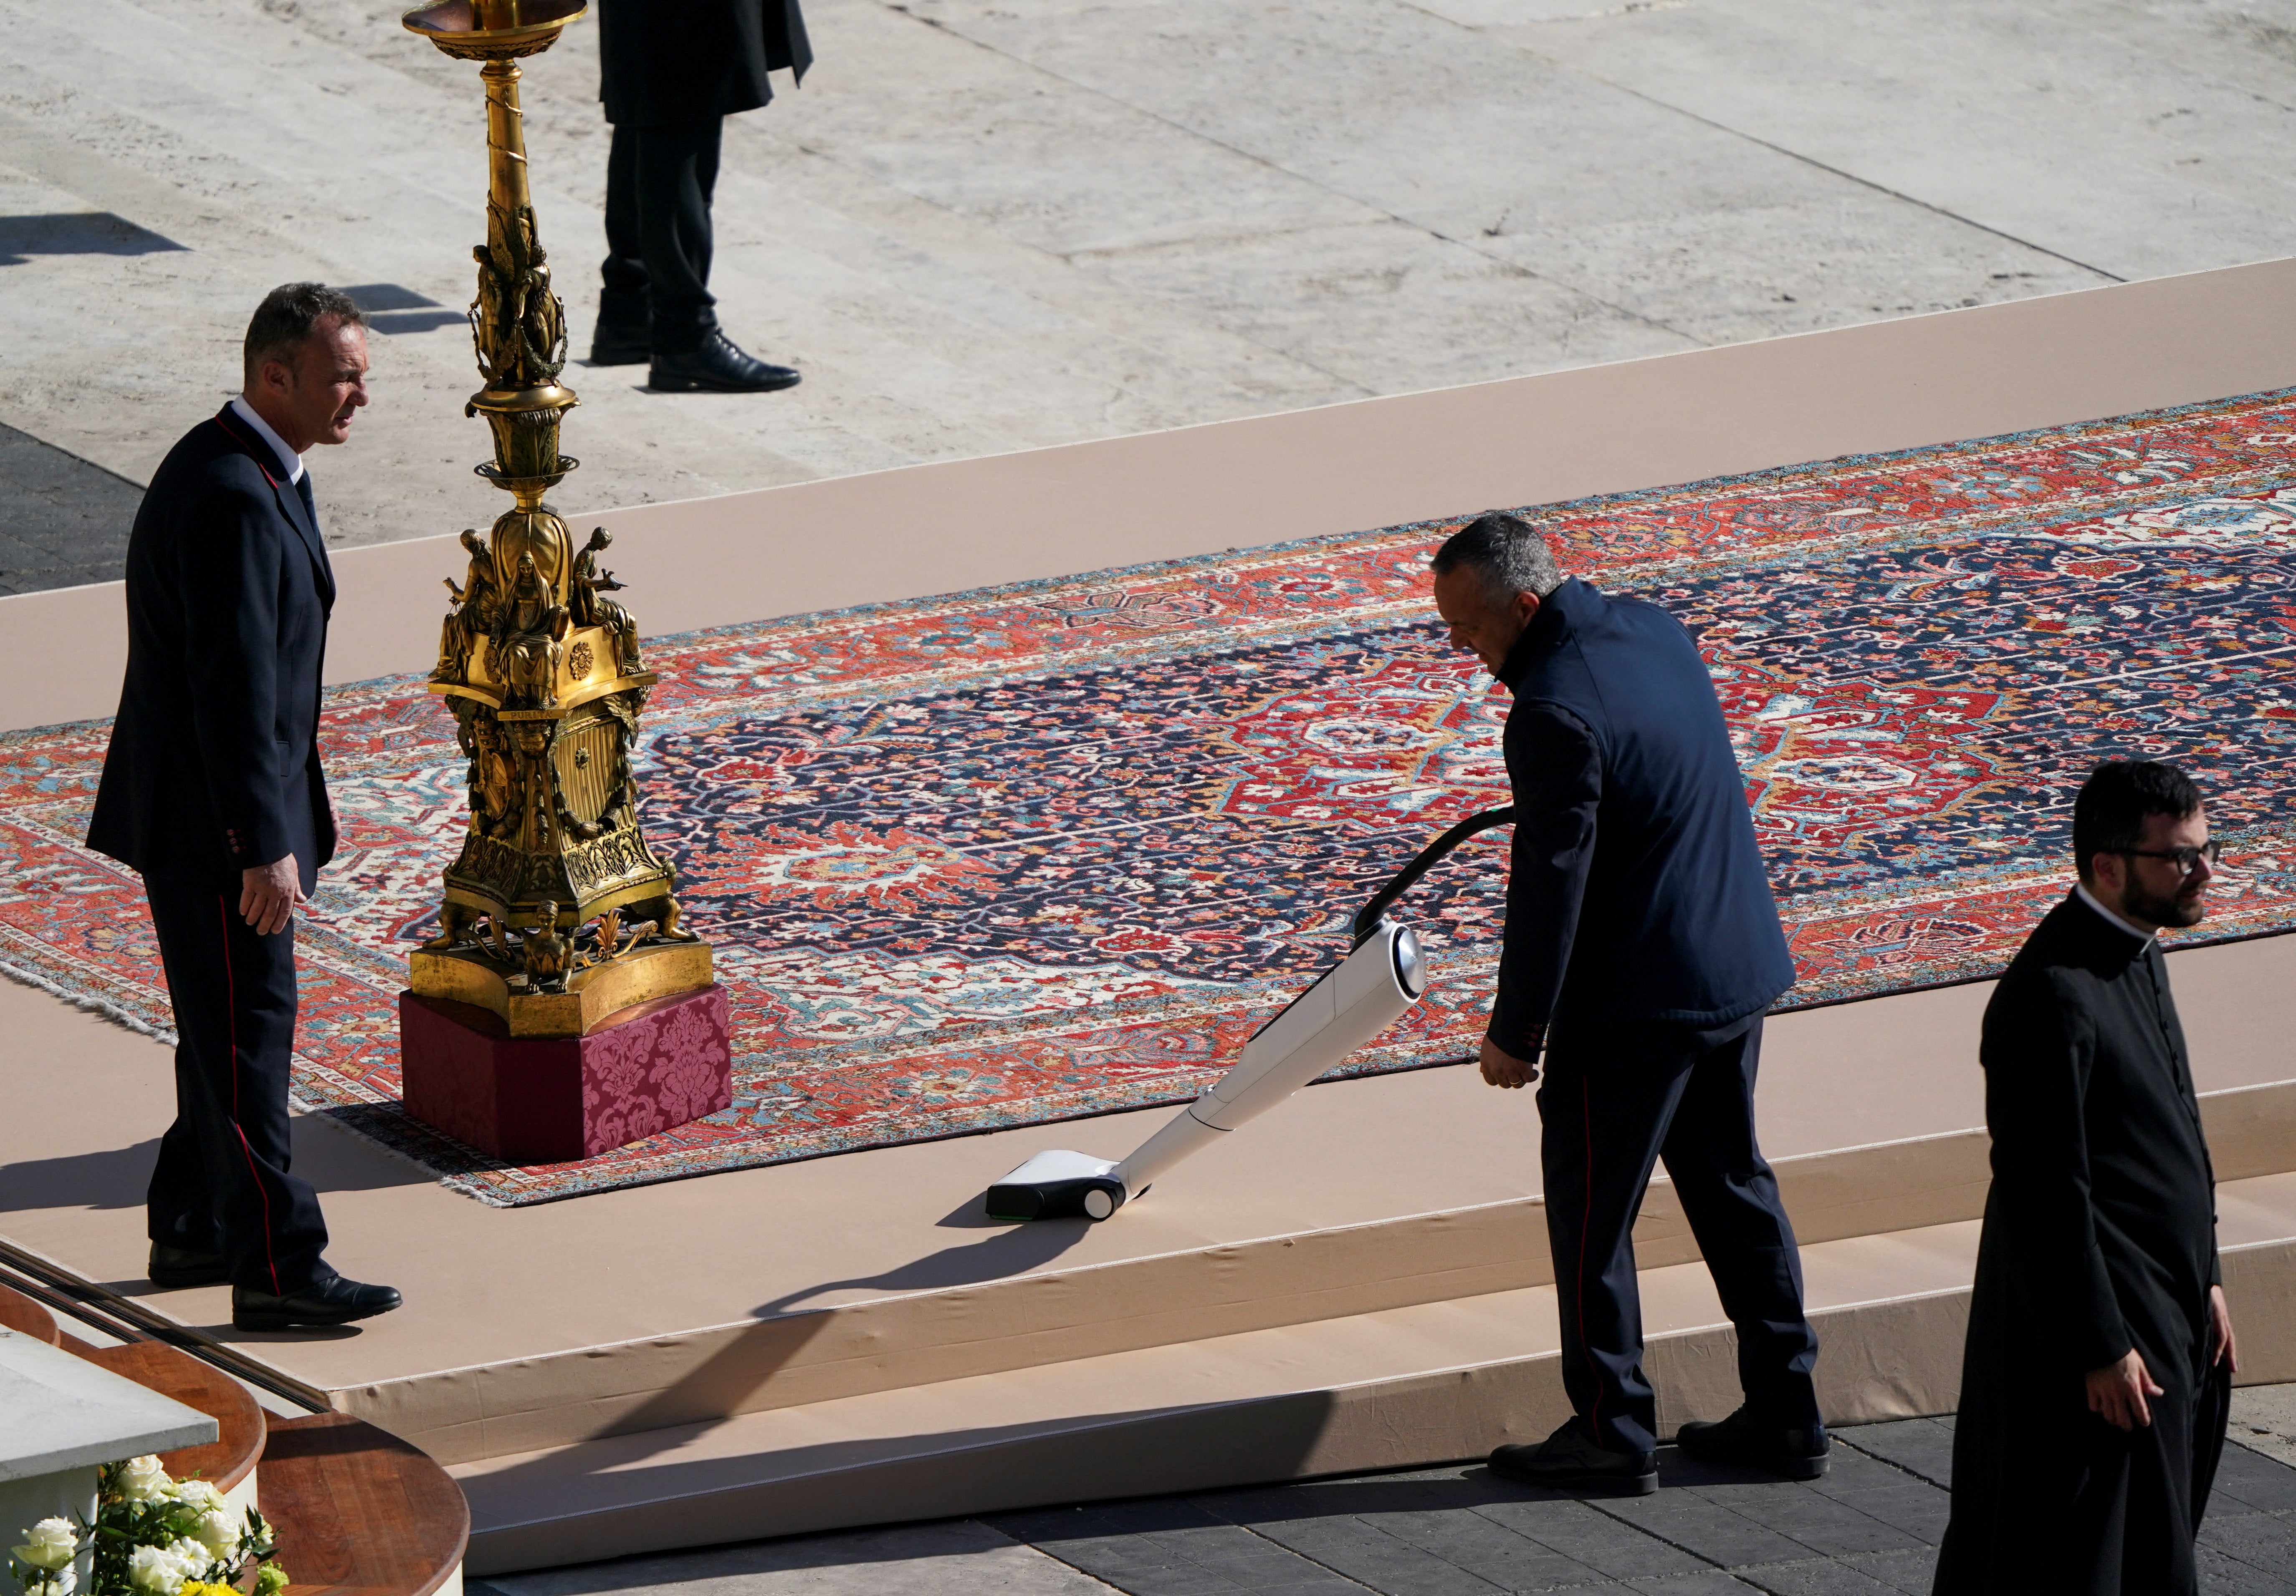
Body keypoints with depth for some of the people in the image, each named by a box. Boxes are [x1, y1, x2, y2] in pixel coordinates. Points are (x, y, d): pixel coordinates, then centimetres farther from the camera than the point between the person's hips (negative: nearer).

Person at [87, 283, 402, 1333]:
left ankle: (192, 1231, 28)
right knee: (247, 1037, -6)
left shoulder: (252, 473, 10)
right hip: (212, 817, -11)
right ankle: (274, 1267, -3)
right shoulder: (232, 499, -24)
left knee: (232, 1027, 18)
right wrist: (265, 847, -25)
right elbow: (235, 687, -26)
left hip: (220, 805, 11)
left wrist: (283, 824, 24)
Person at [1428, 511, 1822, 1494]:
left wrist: (1515, 1032, -12)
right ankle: (1786, 1413, 22)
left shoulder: (1556, 712, -23)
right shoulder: (1653, 630, 4)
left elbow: (1550, 884, -20)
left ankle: (1612, 1432, 11)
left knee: (1590, 1208, 4)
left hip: (1636, 998, -9)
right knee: (1732, 1185, 18)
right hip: (1741, 968, 9)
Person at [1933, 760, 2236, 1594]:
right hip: (2097, 1317, -10)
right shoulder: (2053, 995, -24)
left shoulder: (2135, 952, 8)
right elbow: (2046, 1193, -23)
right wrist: (2102, 1348, -20)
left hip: (2169, 1304, 10)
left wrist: (2205, 1279, 19)